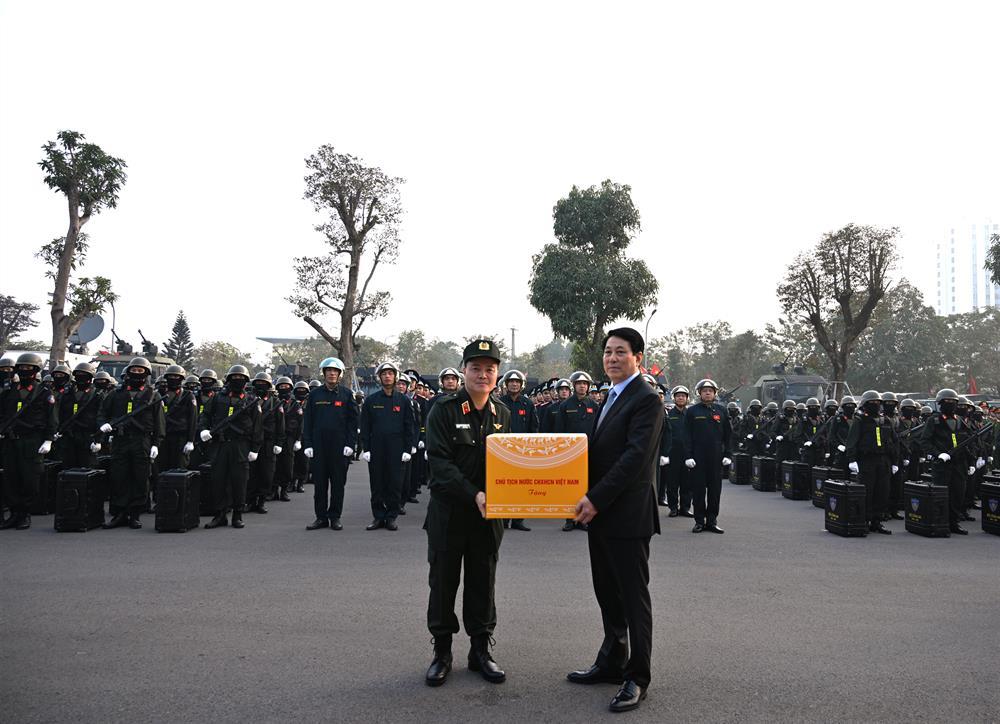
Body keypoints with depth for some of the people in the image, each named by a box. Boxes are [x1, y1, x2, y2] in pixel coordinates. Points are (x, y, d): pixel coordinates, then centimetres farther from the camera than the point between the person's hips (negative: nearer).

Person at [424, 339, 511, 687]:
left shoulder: (502, 414, 7)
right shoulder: (443, 410, -9)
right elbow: (440, 463, -16)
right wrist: (473, 494, -25)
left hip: (488, 514, 4)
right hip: (449, 512, -4)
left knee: (483, 583, 12)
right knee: (443, 583, 7)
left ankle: (480, 650, 25)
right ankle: (442, 652, 22)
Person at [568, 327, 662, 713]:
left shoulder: (646, 400, -13)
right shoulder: (611, 399, 16)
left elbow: (635, 457, -21)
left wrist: (596, 499, -22)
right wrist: (589, 500, 4)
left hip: (627, 516, -9)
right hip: (600, 514, 9)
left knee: (633, 598, 1)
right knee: (607, 594, 18)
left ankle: (637, 677, 12)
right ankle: (611, 663, 32)